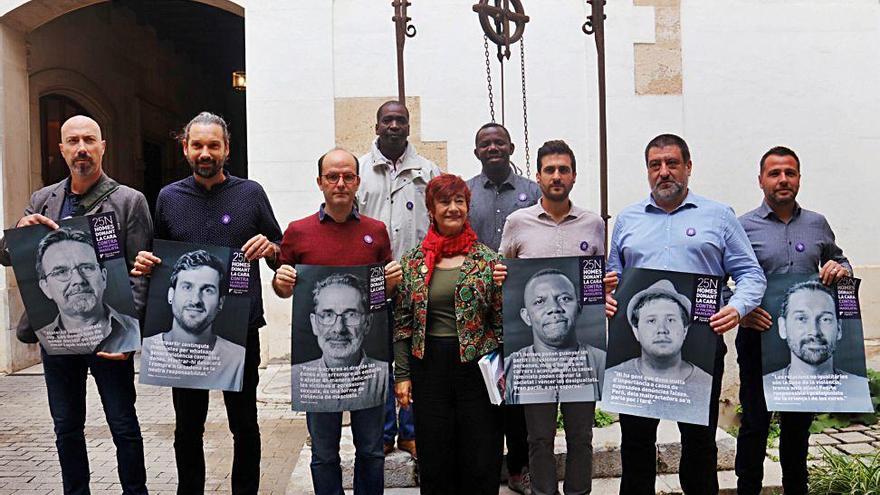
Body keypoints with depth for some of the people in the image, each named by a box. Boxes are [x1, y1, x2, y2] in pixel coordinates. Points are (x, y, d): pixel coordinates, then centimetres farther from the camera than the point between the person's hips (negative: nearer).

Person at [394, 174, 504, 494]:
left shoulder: (487, 259, 0)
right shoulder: (412, 262, 4)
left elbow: (501, 320, 2)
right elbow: (402, 323, 6)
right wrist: (402, 374, 2)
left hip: (476, 366, -1)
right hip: (429, 368, 1)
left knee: (481, 460, 5)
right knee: (434, 461, 9)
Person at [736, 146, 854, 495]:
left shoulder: (817, 224, 9)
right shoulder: (743, 227, -3)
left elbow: (840, 261, 22)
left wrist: (841, 270, -2)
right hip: (759, 336, -4)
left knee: (799, 423, 16)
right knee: (755, 422, 4)